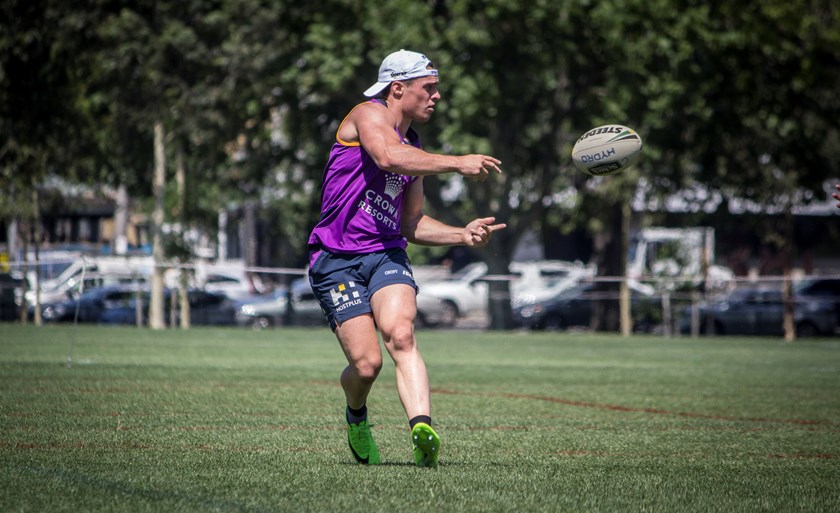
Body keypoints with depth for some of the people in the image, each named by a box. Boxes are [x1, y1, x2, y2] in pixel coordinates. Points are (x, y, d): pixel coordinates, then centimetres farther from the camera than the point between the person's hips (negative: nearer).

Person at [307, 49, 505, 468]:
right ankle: (356, 415, 24)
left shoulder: (415, 150, 21)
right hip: (336, 260, -5)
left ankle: (422, 430, -43)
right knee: (367, 363, -12)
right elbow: (388, 156, -25)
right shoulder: (368, 114, -2)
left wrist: (463, 234, 10)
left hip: (386, 254, 5)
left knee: (401, 335, -24)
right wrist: (457, 163, -25)